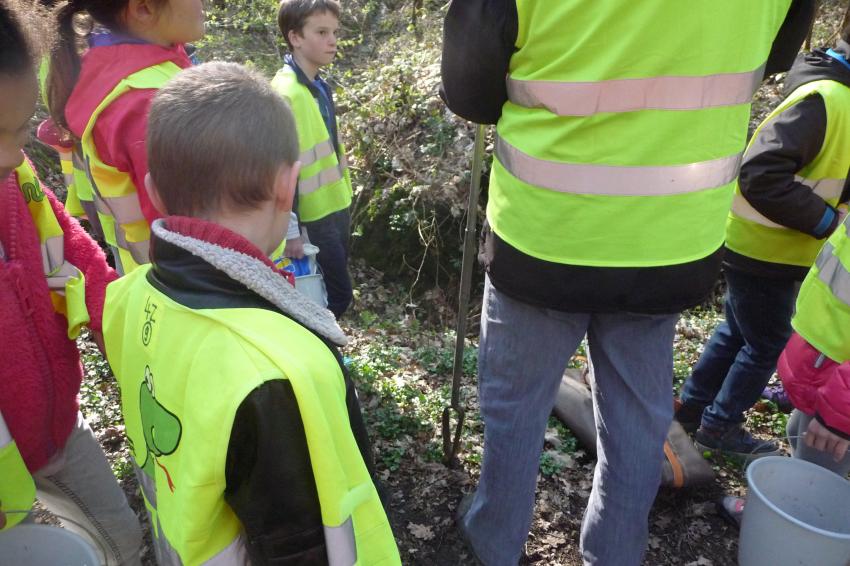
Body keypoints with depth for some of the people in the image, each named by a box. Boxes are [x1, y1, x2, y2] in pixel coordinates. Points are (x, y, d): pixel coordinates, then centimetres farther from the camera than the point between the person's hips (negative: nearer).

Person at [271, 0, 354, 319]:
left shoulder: (318, 86, 8)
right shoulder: (285, 93, -19)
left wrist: (343, 197, 17)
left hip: (336, 208, 8)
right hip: (313, 217, -8)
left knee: (327, 293, 17)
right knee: (338, 294, 1)